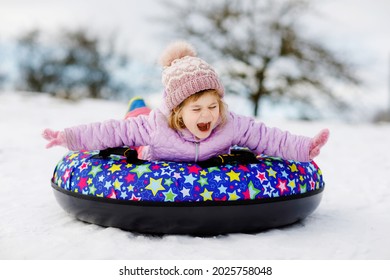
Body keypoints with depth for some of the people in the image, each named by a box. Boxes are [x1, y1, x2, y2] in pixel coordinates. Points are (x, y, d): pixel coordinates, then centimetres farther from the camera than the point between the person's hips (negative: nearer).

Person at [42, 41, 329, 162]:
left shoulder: (232, 125, -37)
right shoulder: (155, 125, -41)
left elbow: (269, 137, -32)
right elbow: (112, 131, -34)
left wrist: (304, 148, -42)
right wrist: (68, 137, -34)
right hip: (157, 169, -1)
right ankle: (138, 110, 48)